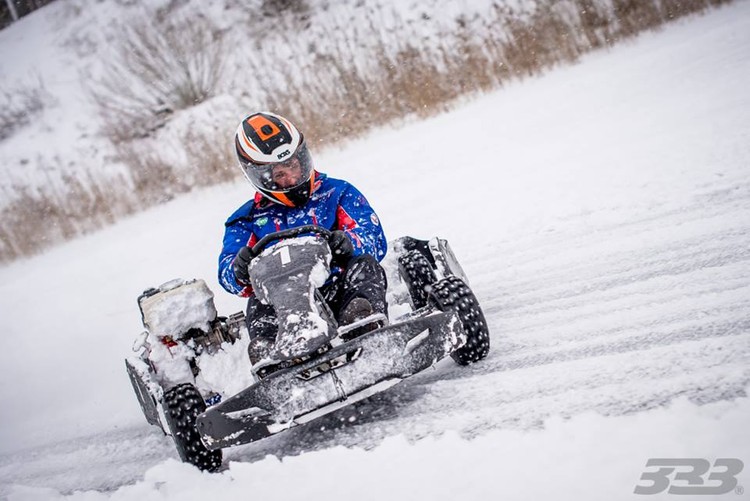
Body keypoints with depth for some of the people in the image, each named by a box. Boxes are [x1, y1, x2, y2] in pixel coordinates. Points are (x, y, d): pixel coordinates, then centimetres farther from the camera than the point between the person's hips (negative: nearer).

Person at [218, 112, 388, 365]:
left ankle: (365, 319, -59)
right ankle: (266, 347, -59)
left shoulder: (337, 193, 16)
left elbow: (375, 240, 4)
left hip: (340, 295, 0)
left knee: (365, 266, -30)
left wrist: (350, 244, -23)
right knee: (260, 303, -31)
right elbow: (228, 275, 6)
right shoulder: (247, 220, 19)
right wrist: (241, 270, -23)